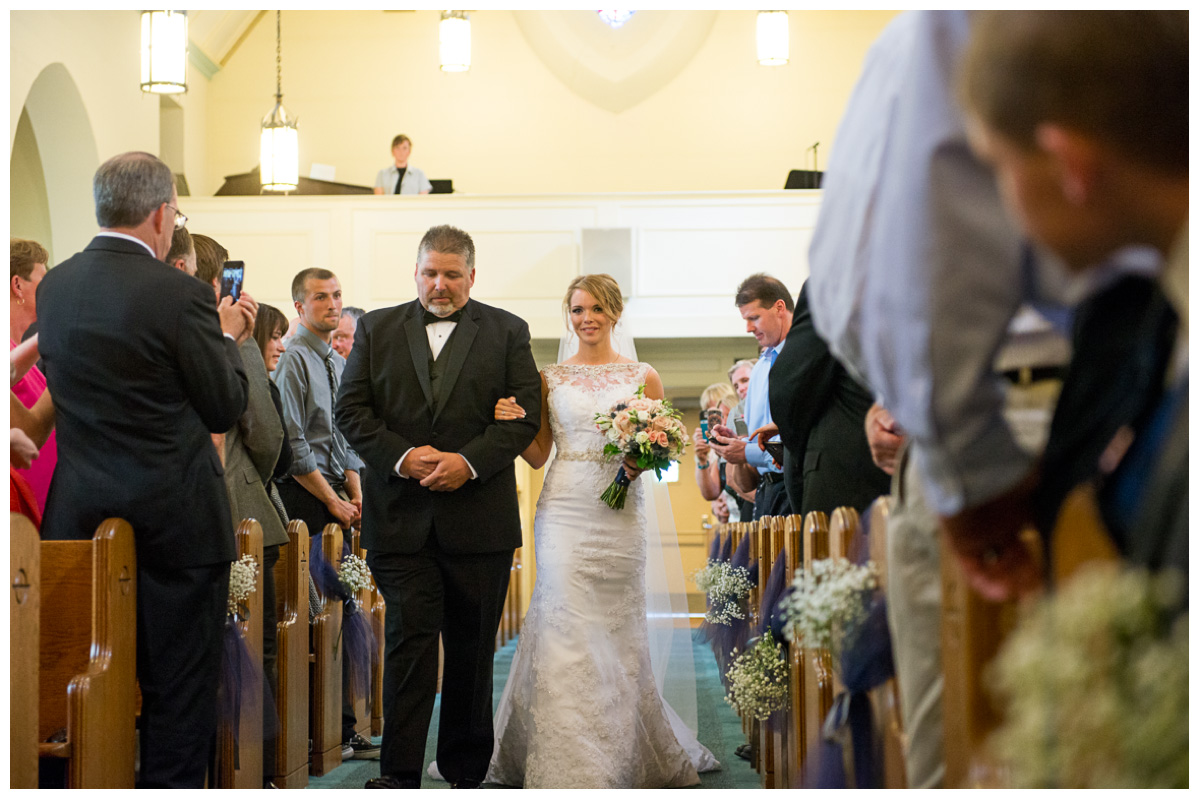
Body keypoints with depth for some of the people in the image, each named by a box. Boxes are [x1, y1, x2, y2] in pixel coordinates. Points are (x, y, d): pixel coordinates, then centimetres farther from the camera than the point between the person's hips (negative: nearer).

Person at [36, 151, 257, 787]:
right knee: (180, 685, 4)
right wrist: (227, 338, 9)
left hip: (80, 513, 6)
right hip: (174, 516, -6)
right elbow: (226, 409, -10)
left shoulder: (53, 286, 3)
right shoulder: (179, 295, -17)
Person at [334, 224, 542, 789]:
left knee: (472, 648, 7)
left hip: (479, 519, 0)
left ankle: (465, 773, 18)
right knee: (409, 639, -8)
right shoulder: (377, 329, 10)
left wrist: (468, 461, -14)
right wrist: (402, 457, -12)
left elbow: (524, 415, 0)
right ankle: (400, 774, -8)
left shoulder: (507, 333, 8)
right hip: (401, 517, 0)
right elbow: (351, 410, 4)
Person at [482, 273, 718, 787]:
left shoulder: (642, 376, 7)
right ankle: (569, 764, -5)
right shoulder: (550, 379, 9)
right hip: (565, 510, 0)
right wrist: (513, 424, -7)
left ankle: (626, 754, 21)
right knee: (565, 627, -8)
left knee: (617, 629, 4)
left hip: (621, 514, 0)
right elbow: (537, 455, 11)